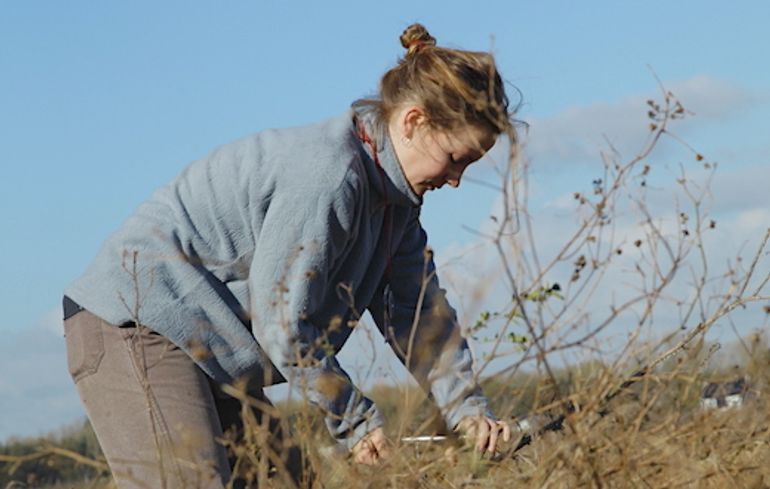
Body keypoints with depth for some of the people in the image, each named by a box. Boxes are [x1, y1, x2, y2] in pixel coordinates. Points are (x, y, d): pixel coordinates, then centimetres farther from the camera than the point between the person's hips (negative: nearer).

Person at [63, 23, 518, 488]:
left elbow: (421, 311, 14)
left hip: (209, 351, 11)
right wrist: (356, 419, -13)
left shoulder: (394, 194, 8)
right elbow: (282, 322, -22)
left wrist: (468, 411, 7)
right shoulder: (328, 175, -24)